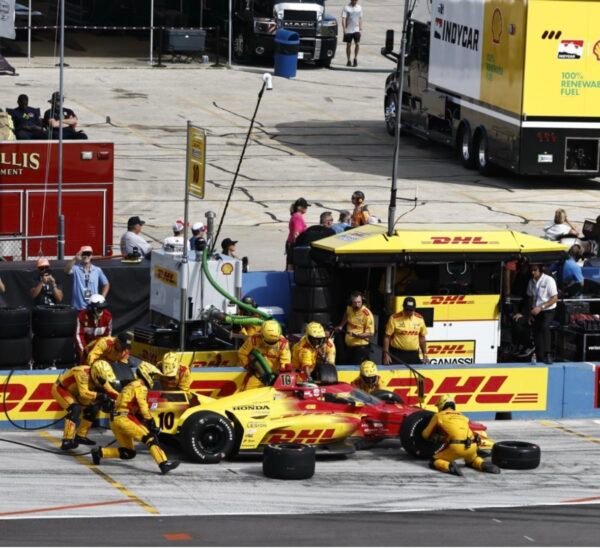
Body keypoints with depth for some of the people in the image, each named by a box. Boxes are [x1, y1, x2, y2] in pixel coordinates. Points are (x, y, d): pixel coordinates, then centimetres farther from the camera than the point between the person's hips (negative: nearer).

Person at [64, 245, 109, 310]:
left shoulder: (97, 270, 5)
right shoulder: (76, 269, -4)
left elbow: (106, 284, 15)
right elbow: (67, 270, -27)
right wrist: (75, 259, -43)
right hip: (79, 307, -2)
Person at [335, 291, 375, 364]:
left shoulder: (367, 314, -18)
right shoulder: (349, 309, 2)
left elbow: (371, 333, -16)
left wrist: (357, 335, -28)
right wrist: (341, 326, 23)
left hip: (361, 347, -7)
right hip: (348, 345, 7)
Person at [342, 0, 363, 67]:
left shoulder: (359, 8, 7)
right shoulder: (346, 8, -5)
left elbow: (360, 19, 14)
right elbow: (343, 19, -9)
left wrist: (360, 28, 7)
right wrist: (344, 29, -17)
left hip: (356, 30, 2)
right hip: (348, 30, -2)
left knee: (357, 44, -8)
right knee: (348, 45, 4)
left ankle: (355, 59, 8)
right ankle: (349, 61, 13)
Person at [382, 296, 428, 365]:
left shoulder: (419, 319, 5)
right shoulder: (394, 318, -7)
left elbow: (422, 338, 15)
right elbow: (387, 337, -4)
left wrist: (425, 354, 12)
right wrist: (386, 354, -10)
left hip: (413, 354, 3)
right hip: (397, 355, -3)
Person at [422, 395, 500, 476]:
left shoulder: (439, 416, 18)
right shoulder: (462, 416, 29)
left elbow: (425, 434, 27)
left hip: (456, 446, -4)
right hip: (472, 445, 4)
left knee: (434, 461, 12)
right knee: (471, 460, 36)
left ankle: (450, 466, -18)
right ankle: (483, 465, 4)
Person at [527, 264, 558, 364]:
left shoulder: (548, 280, -14)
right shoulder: (532, 282, 4)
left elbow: (554, 298, -15)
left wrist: (540, 307, -21)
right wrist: (530, 313, 8)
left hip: (548, 311, -6)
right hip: (536, 312, 6)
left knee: (544, 327, -31)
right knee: (536, 334, 4)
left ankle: (547, 355, -30)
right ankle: (540, 359, 15)